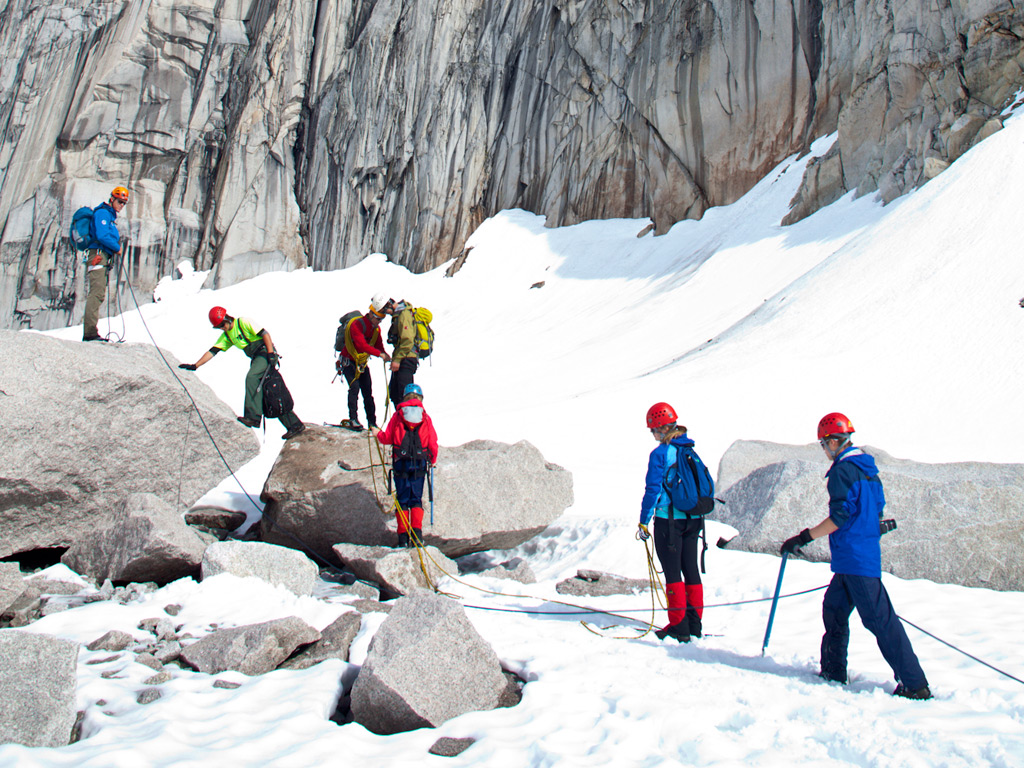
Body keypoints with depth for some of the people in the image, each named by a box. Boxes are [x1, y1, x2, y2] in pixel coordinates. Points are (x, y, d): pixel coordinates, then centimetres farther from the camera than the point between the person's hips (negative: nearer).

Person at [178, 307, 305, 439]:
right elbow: (212, 351, 9)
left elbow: (264, 334, -15)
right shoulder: (226, 336, 12)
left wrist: (271, 353, -24)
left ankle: (253, 416, -33)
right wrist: (195, 365, 1)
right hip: (256, 358, 9)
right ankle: (294, 424, 6)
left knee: (251, 377, -31)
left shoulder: (243, 323, -10)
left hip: (264, 352, -9)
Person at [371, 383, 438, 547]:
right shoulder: (426, 418, 4)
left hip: (401, 462, 0)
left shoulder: (397, 416, 2)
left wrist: (378, 434, 28)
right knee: (416, 499, 9)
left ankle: (403, 536, 2)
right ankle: (417, 532, -7)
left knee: (402, 499, 7)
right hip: (420, 462, 1)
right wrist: (433, 460, 21)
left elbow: (387, 438, 5)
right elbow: (433, 443, 4)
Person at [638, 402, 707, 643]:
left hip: (669, 519, -6)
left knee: (673, 573, -1)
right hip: (693, 519, 6)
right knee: (691, 570, 11)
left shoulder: (660, 454, -12)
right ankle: (695, 624, 16)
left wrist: (644, 522, -7)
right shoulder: (691, 451, 9)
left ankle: (679, 625, 0)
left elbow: (653, 489, -13)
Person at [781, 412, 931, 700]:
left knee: (879, 618, -7)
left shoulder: (843, 471, -14)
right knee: (834, 607, 17)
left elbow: (839, 517, -20)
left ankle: (915, 684, -5)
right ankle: (833, 671, 24)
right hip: (869, 554, 10)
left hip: (855, 558, -10)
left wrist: (804, 538, -16)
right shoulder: (868, 469, 14)